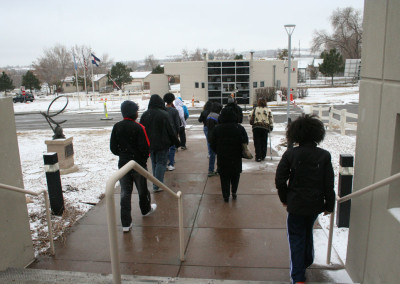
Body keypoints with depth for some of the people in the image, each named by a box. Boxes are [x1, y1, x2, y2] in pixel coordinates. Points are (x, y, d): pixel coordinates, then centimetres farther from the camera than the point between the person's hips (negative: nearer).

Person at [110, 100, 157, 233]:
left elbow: (113, 147, 2)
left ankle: (126, 223, 7)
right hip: (139, 164, -3)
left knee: (125, 193, 7)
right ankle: (146, 209, 44)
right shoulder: (138, 128, -17)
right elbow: (145, 148, -18)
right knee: (142, 189, 19)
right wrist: (144, 157, 3)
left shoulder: (117, 127, -2)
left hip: (123, 164, 4)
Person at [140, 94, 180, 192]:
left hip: (149, 144, 5)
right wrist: (176, 142, 0)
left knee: (154, 163, 16)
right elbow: (170, 131, -12)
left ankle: (155, 184, 23)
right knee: (161, 163, 2)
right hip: (162, 144, -5)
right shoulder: (164, 114, -15)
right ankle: (157, 186, 0)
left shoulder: (145, 115, 1)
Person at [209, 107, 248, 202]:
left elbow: (212, 143, -3)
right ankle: (234, 192, 21)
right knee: (235, 176, 19)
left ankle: (226, 196, 11)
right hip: (236, 158, 0)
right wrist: (241, 152, 12)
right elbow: (245, 142, -3)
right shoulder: (240, 128, -7)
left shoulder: (217, 129, -7)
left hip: (222, 158, 0)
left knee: (224, 177, 9)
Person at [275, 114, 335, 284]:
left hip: (296, 204, -3)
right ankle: (306, 262, 47)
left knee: (296, 238, 9)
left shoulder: (290, 154, -13)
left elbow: (280, 179, -12)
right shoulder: (324, 156, -8)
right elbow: (329, 184, -4)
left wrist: (284, 198, 4)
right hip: (315, 204, 3)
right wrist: (329, 205, 8)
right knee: (308, 233, 27)